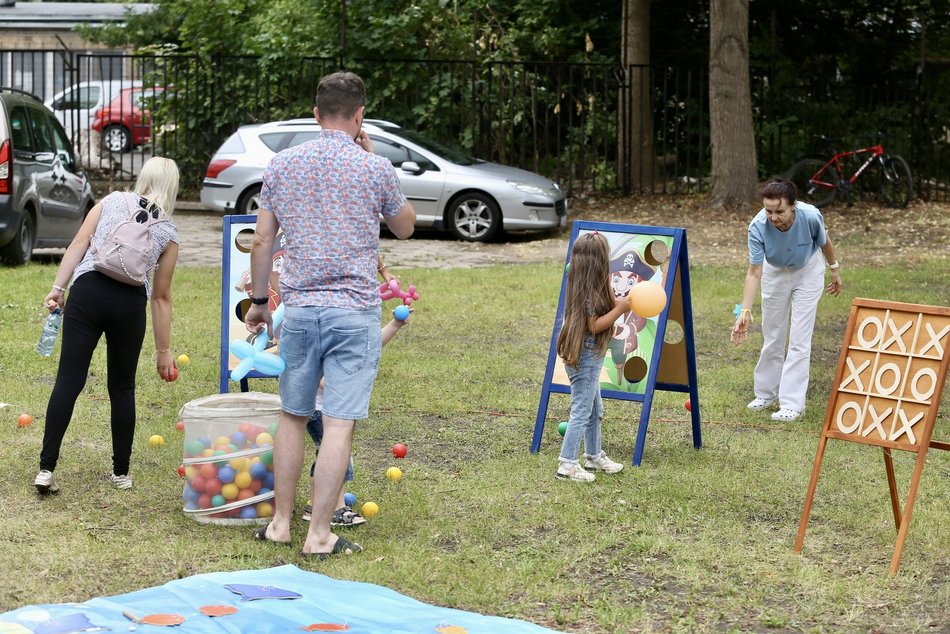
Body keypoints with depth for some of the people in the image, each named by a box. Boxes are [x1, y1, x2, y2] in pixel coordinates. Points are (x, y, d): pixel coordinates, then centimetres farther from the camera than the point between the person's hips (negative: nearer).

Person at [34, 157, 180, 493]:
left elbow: (79, 244, 4)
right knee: (122, 387, 14)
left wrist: (58, 287, 2)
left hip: (88, 288, 0)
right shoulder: (168, 232, 15)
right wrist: (163, 350, 22)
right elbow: (161, 297, 17)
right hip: (131, 301, 0)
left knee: (69, 380, -2)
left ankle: (46, 469, -7)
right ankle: (121, 472, 20)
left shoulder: (112, 201, 18)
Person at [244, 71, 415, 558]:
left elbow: (262, 240, 8)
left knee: (292, 416, 15)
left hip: (299, 307, 3)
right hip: (355, 311, -3)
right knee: (339, 423, -2)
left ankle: (280, 522, 20)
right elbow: (404, 228, 13)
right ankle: (319, 535, -2)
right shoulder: (374, 169, -4)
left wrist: (259, 300, 20)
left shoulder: (281, 165, 5)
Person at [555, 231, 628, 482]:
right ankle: (567, 464, -2)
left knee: (595, 409, 22)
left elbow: (608, 306, 11)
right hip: (587, 357, -10)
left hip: (589, 357, 10)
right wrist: (620, 309, -19)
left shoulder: (584, 287, 7)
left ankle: (594, 456, 36)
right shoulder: (591, 291, -21)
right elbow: (594, 325, -21)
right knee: (581, 411, -5)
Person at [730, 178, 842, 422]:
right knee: (772, 336, 9)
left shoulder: (811, 216, -35)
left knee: (799, 338, -6)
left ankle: (792, 403, -3)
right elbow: (754, 273, -31)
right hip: (775, 271, 1)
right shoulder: (758, 227, -34)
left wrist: (835, 269, 5)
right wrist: (745, 312, -40)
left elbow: (824, 242, -11)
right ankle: (767, 393, 27)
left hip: (808, 270, -1)